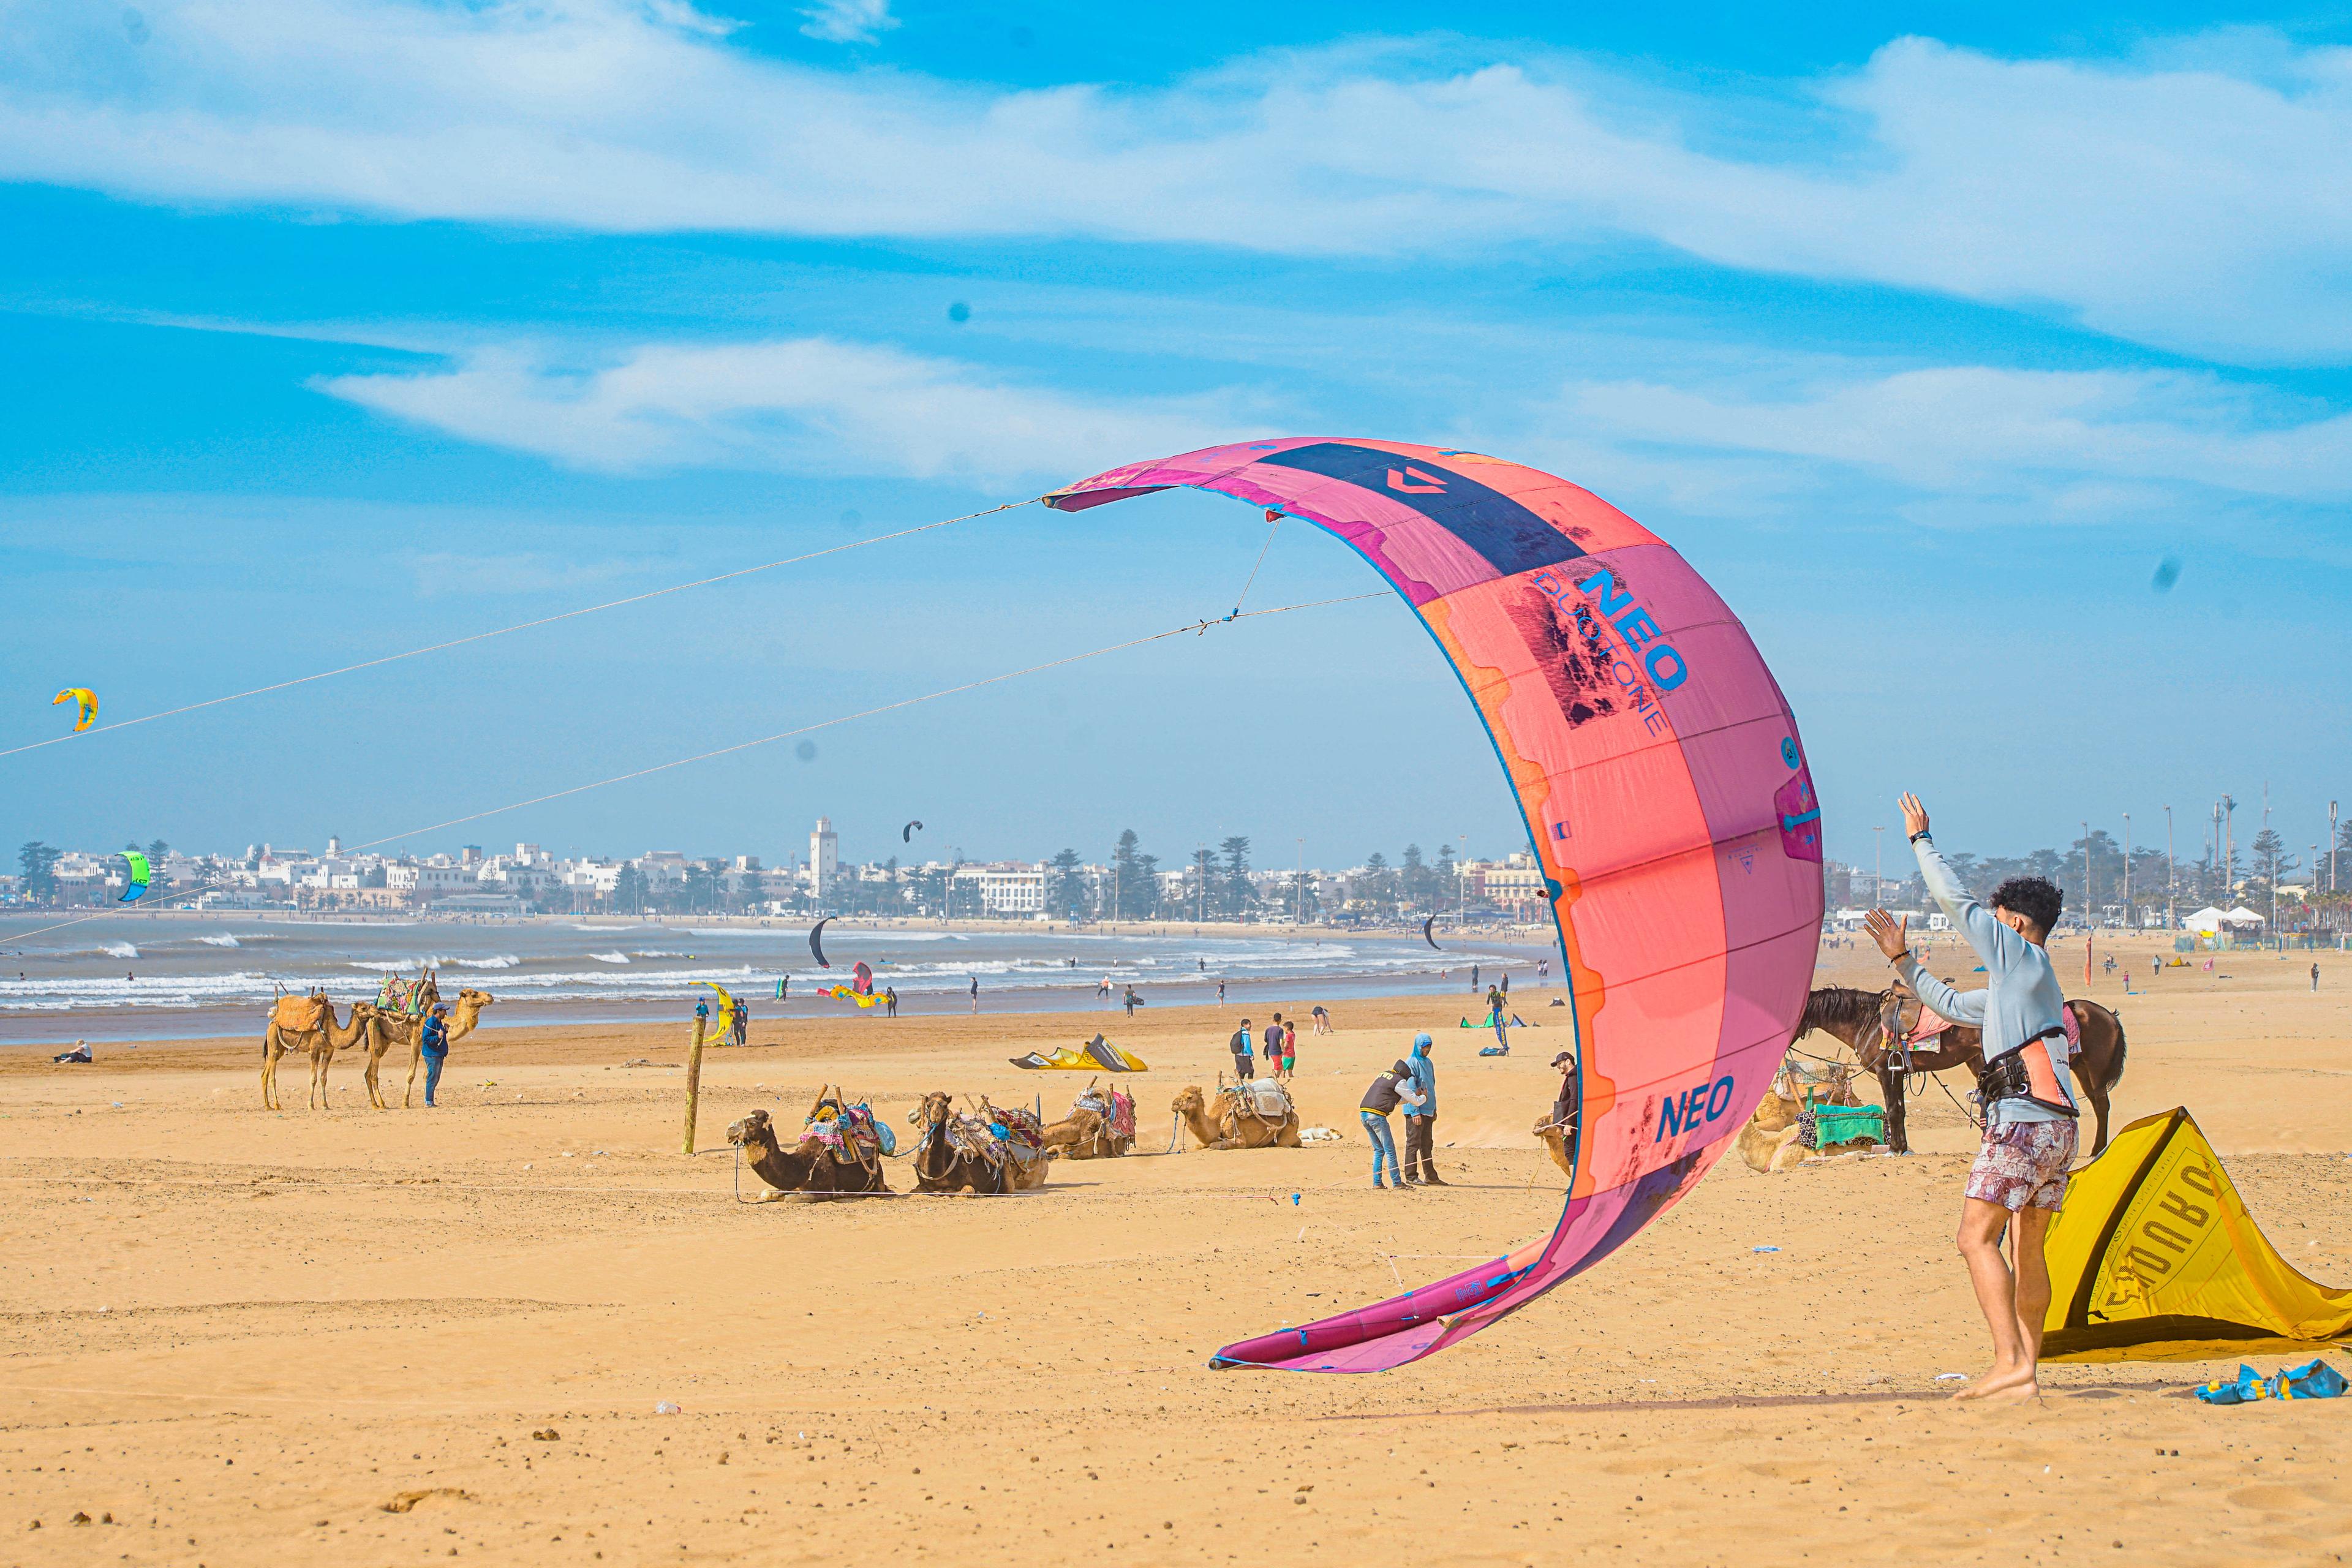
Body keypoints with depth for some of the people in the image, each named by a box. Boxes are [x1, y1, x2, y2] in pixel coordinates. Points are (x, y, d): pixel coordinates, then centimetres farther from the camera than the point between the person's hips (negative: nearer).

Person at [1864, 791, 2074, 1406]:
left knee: (1977, 1238, -12)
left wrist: (1922, 840, 9)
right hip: (2057, 1126, 10)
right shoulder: (2015, 985, 27)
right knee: (2028, 1248, 12)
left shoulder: (2023, 958, 1)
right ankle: (2024, 1370, 13)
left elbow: (1957, 902, -1)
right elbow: (1951, 1004, 37)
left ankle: (2010, 1363, -20)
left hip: (2024, 1120, -10)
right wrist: (1903, 960, 35)